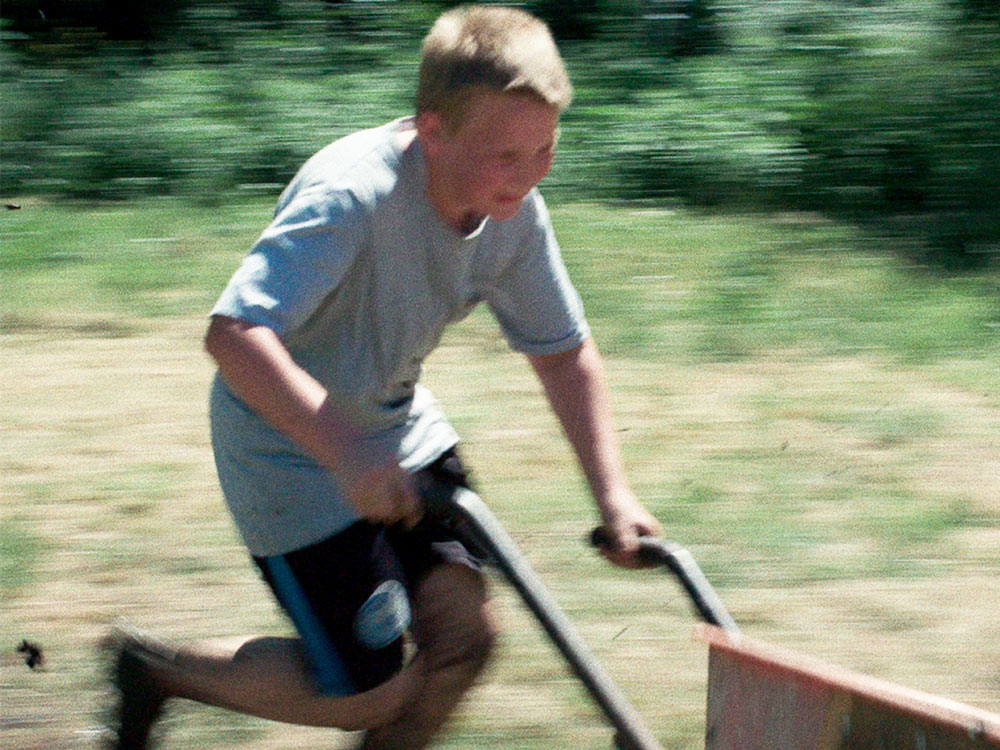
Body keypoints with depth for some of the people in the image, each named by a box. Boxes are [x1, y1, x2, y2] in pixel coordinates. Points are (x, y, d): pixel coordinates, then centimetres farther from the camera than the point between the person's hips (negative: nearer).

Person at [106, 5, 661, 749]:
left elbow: (565, 352, 4)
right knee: (373, 688, -6)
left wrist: (612, 490, -6)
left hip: (397, 430, 7)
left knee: (463, 630, -3)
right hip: (293, 455, -7)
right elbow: (234, 334, -41)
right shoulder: (352, 195, -33)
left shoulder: (515, 212, -10)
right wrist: (344, 455, -49)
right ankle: (152, 669, 14)